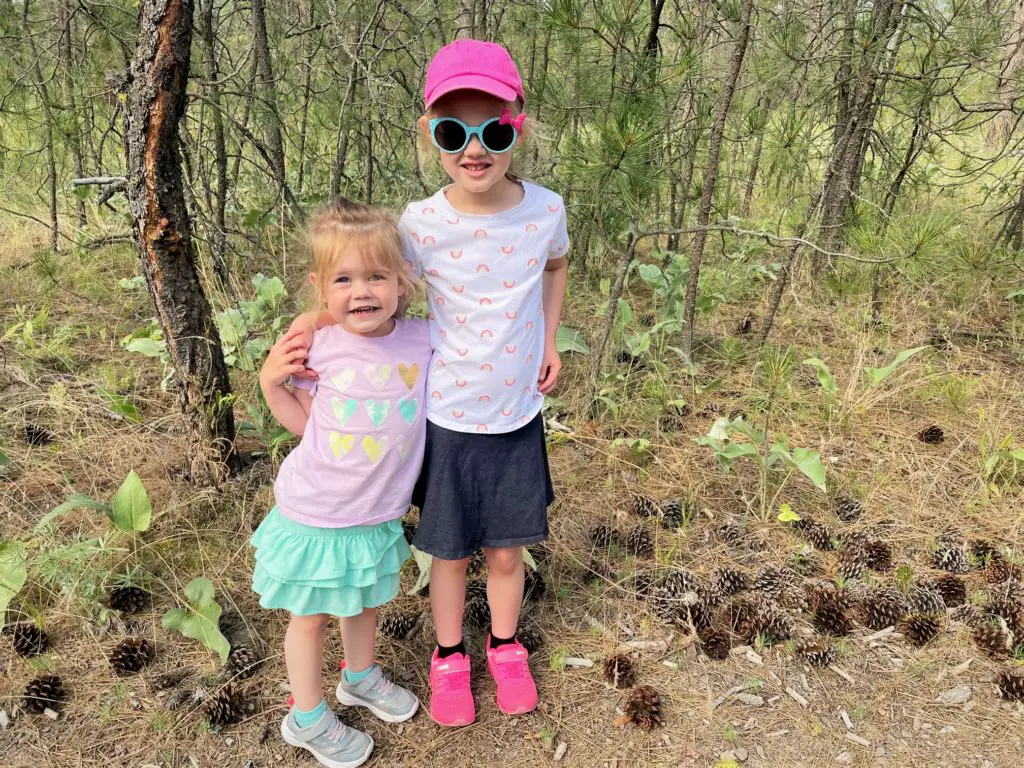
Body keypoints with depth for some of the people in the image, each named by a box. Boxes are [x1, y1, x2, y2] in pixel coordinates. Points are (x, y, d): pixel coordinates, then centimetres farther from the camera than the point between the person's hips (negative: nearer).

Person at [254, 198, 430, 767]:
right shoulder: (319, 348, -16)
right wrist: (271, 383, -15)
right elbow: (305, 421, -1)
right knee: (313, 616, 16)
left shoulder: (421, 339, -12)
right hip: (314, 512, -3)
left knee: (365, 599, 27)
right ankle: (307, 719, 40)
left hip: (377, 513, 3)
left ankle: (360, 677, 55)